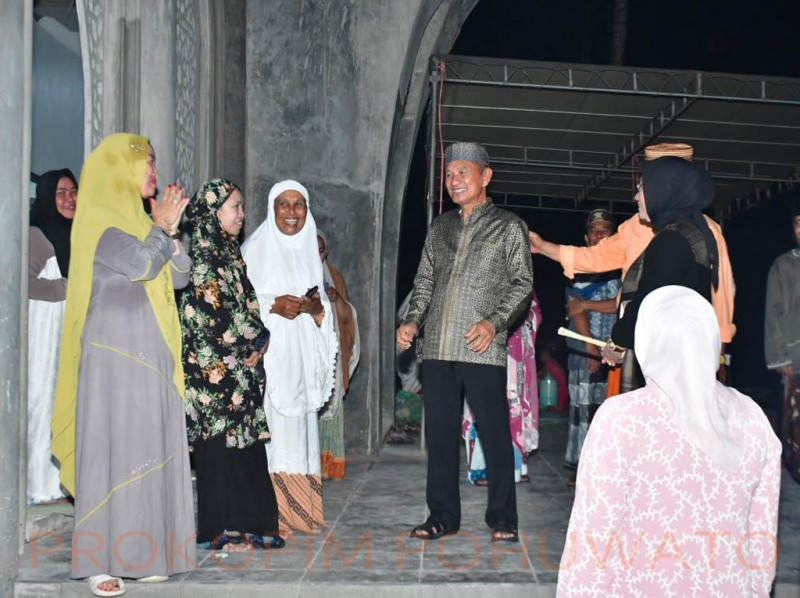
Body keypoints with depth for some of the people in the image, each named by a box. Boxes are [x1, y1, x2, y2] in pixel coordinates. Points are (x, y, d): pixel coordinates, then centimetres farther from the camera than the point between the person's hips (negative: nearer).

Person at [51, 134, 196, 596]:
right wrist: (161, 227, -6)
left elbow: (180, 277, 12)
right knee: (112, 450, -6)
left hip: (151, 358, 8)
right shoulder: (98, 220, -9)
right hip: (115, 355, -8)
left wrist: (171, 229, 0)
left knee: (148, 451, 8)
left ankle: (139, 551, 15)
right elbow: (142, 264, -22)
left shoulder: (138, 220, 17)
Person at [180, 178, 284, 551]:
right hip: (216, 367, -9)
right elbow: (215, 314, -17)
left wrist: (259, 339, 3)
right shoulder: (202, 254, -11)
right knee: (222, 443, -5)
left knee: (245, 444, 8)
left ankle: (246, 524, 13)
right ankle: (222, 530, 0)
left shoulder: (229, 252, 18)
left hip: (240, 367, 9)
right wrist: (254, 341, -7)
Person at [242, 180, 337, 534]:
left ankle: (301, 513, 9)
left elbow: (324, 308, 18)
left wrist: (316, 307, -3)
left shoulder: (309, 250, 17)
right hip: (267, 356, -5)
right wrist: (272, 305, -19)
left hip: (302, 356, 5)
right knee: (271, 428, -11)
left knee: (300, 426, 3)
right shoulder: (255, 248, 1)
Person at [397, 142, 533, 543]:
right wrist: (412, 320, 4)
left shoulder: (508, 227, 5)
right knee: (439, 433, 7)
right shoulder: (440, 227, 18)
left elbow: (522, 283, 1)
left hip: (483, 350, -4)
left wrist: (494, 322, -14)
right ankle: (443, 516, 17)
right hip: (437, 348, 4)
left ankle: (502, 519, 8)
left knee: (494, 434, -2)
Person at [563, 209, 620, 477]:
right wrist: (591, 348, -10)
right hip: (583, 348, 0)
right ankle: (581, 466, 1)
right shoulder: (577, 268, 7)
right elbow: (575, 308, -2)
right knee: (583, 407, -3)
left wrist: (587, 304, -7)